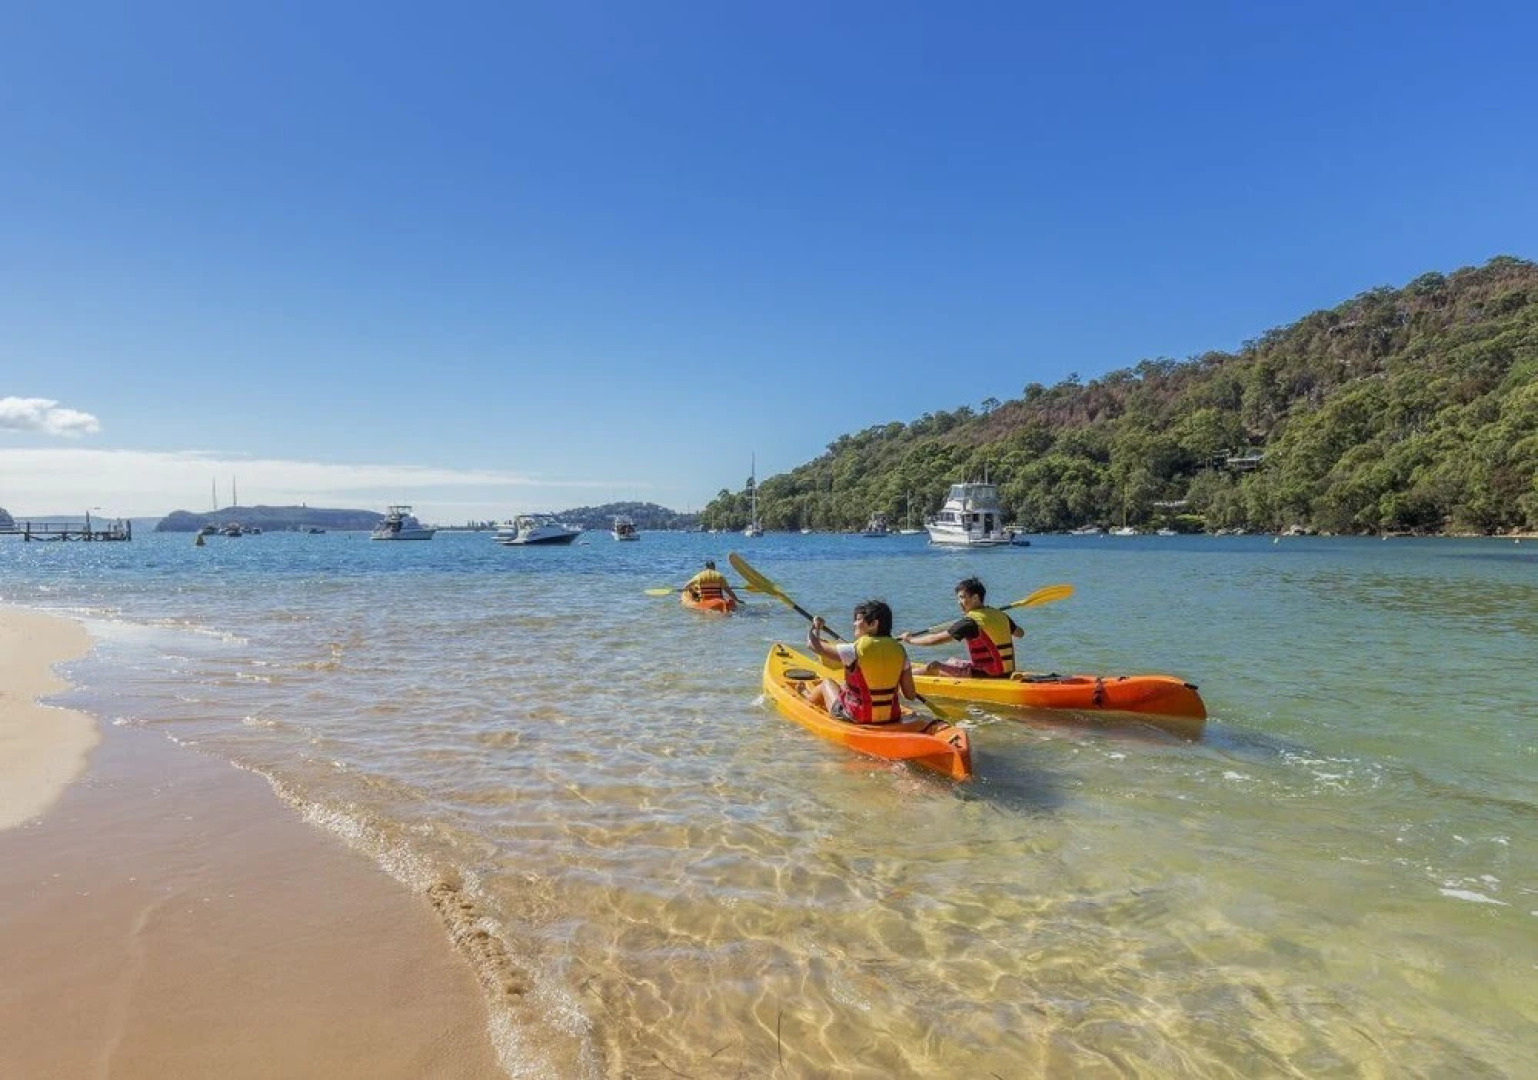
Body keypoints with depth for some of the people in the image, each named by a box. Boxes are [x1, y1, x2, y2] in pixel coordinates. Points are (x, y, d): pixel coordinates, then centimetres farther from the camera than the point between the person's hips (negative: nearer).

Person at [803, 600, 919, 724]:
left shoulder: (856, 650, -20)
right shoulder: (899, 650, -7)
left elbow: (813, 645, -12)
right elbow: (911, 696, -5)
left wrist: (816, 626, 9)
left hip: (856, 719, -4)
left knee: (827, 683, 25)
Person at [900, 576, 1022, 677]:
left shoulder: (970, 622, -18)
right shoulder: (1001, 615, 4)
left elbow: (935, 640, -17)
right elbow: (1019, 633, 26)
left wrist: (910, 639, -1)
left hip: (986, 676, -9)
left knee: (933, 666, 0)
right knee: (952, 661, 27)